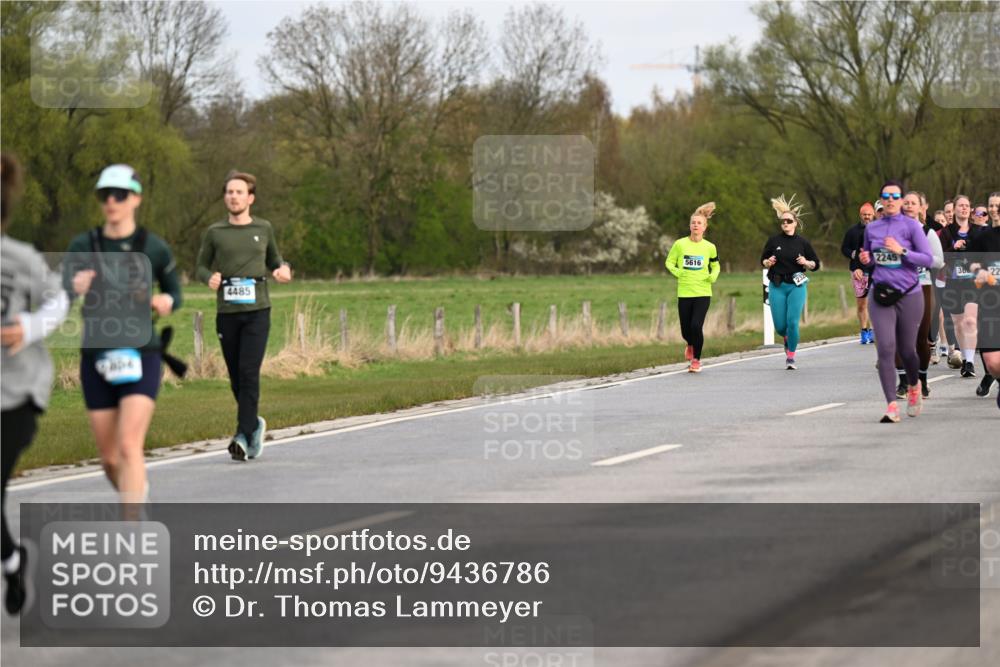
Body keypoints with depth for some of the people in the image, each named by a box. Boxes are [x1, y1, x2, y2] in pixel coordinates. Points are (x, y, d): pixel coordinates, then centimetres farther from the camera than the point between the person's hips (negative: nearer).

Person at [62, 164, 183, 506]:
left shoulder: (154, 247, -2)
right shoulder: (83, 245, -1)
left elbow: (175, 292, 12)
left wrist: (167, 302, -13)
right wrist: (75, 287, -35)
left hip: (141, 357, -3)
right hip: (97, 359, 3)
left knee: (129, 448, -20)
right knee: (110, 459, 12)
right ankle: (138, 493, 45)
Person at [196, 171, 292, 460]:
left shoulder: (263, 229, 8)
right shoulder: (215, 233, 6)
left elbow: (274, 259, 22)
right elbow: (202, 266, 14)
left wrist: (283, 270, 1)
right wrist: (210, 278, -8)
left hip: (257, 310, -1)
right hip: (226, 313, 1)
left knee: (249, 371, -14)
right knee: (236, 376, 7)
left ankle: (244, 435, -15)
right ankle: (254, 423, 30)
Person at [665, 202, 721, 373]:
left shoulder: (710, 247, 1)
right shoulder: (680, 244, -2)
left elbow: (716, 266, 16)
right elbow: (669, 262, 9)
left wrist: (713, 276, -4)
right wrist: (676, 272, -9)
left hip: (703, 293, -1)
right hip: (684, 293, 1)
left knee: (696, 326, -16)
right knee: (686, 330, 5)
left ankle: (696, 359, 4)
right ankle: (690, 345, 43)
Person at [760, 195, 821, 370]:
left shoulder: (802, 243, 1)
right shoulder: (774, 241, 2)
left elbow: (816, 264, 9)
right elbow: (763, 259, 13)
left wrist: (806, 263, -11)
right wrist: (768, 263, -9)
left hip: (796, 286, -1)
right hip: (777, 286, 1)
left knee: (792, 322, -13)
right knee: (780, 326, 0)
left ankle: (791, 357, 3)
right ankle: (787, 339, 37)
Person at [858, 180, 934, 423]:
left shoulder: (911, 225, -2)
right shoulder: (871, 228, 9)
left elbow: (928, 259, -7)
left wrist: (901, 251, -19)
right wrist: (865, 260, 1)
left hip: (909, 295, -2)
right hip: (881, 294, 2)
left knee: (907, 350, 7)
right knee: (886, 348, -12)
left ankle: (913, 387, 39)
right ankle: (892, 406, -15)